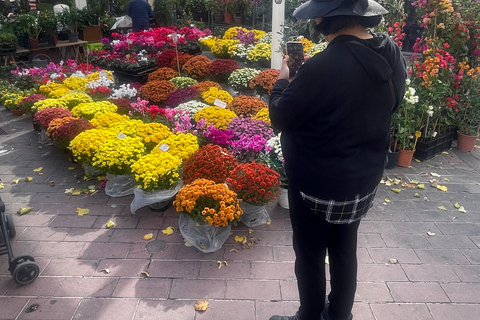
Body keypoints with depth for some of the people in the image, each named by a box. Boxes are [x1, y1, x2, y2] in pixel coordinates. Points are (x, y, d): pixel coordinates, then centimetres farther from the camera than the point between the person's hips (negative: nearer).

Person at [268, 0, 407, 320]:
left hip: (318, 185, -7)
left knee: (310, 256, 15)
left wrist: (284, 80, 0)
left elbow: (281, 118, -17)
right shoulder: (394, 57, -4)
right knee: (345, 249, 24)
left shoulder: (323, 67, -29)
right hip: (364, 180, 7)